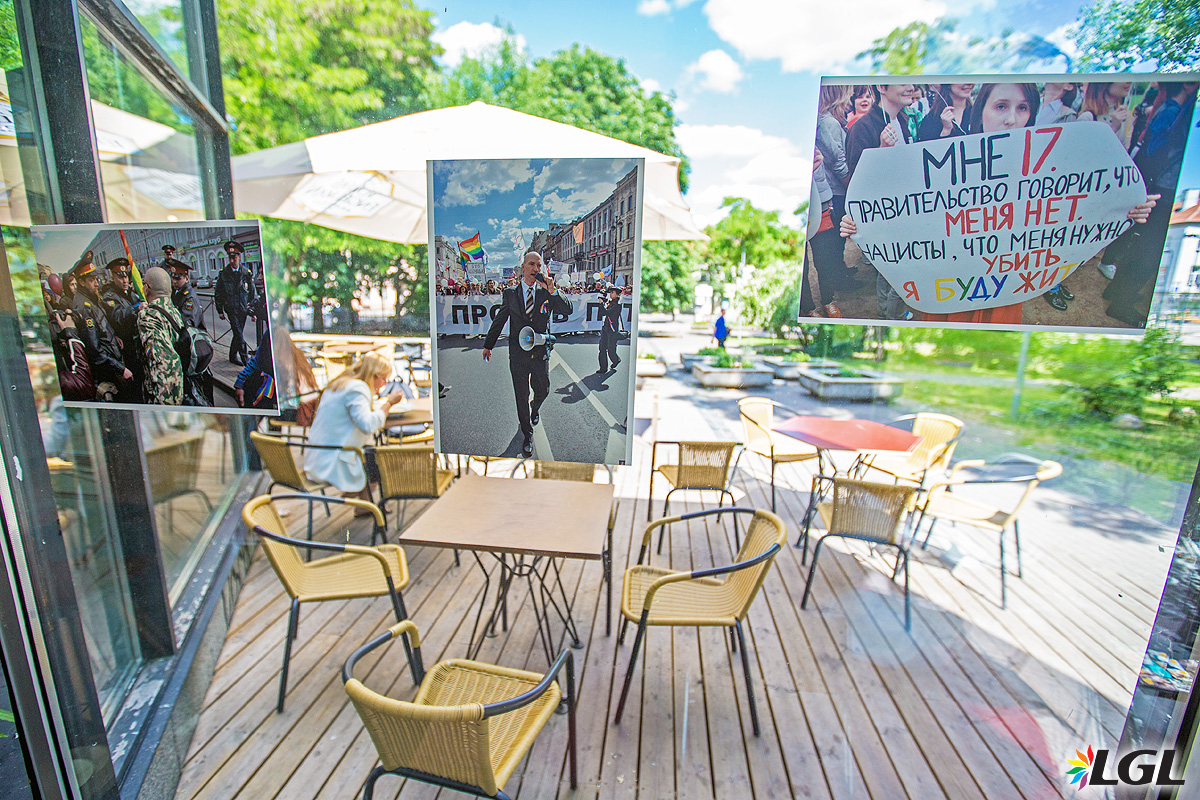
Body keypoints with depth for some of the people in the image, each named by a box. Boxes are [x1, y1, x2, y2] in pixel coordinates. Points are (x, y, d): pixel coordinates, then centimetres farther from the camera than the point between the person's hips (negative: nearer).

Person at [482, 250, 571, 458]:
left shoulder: (547, 292, 2)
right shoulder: (510, 294, 3)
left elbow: (567, 310, -10)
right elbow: (499, 320, 11)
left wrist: (553, 291, -24)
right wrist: (488, 345, 16)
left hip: (541, 353, 1)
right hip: (518, 354, -1)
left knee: (542, 391, 15)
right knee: (521, 398, 5)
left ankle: (535, 409, 52)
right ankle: (527, 436, 22)